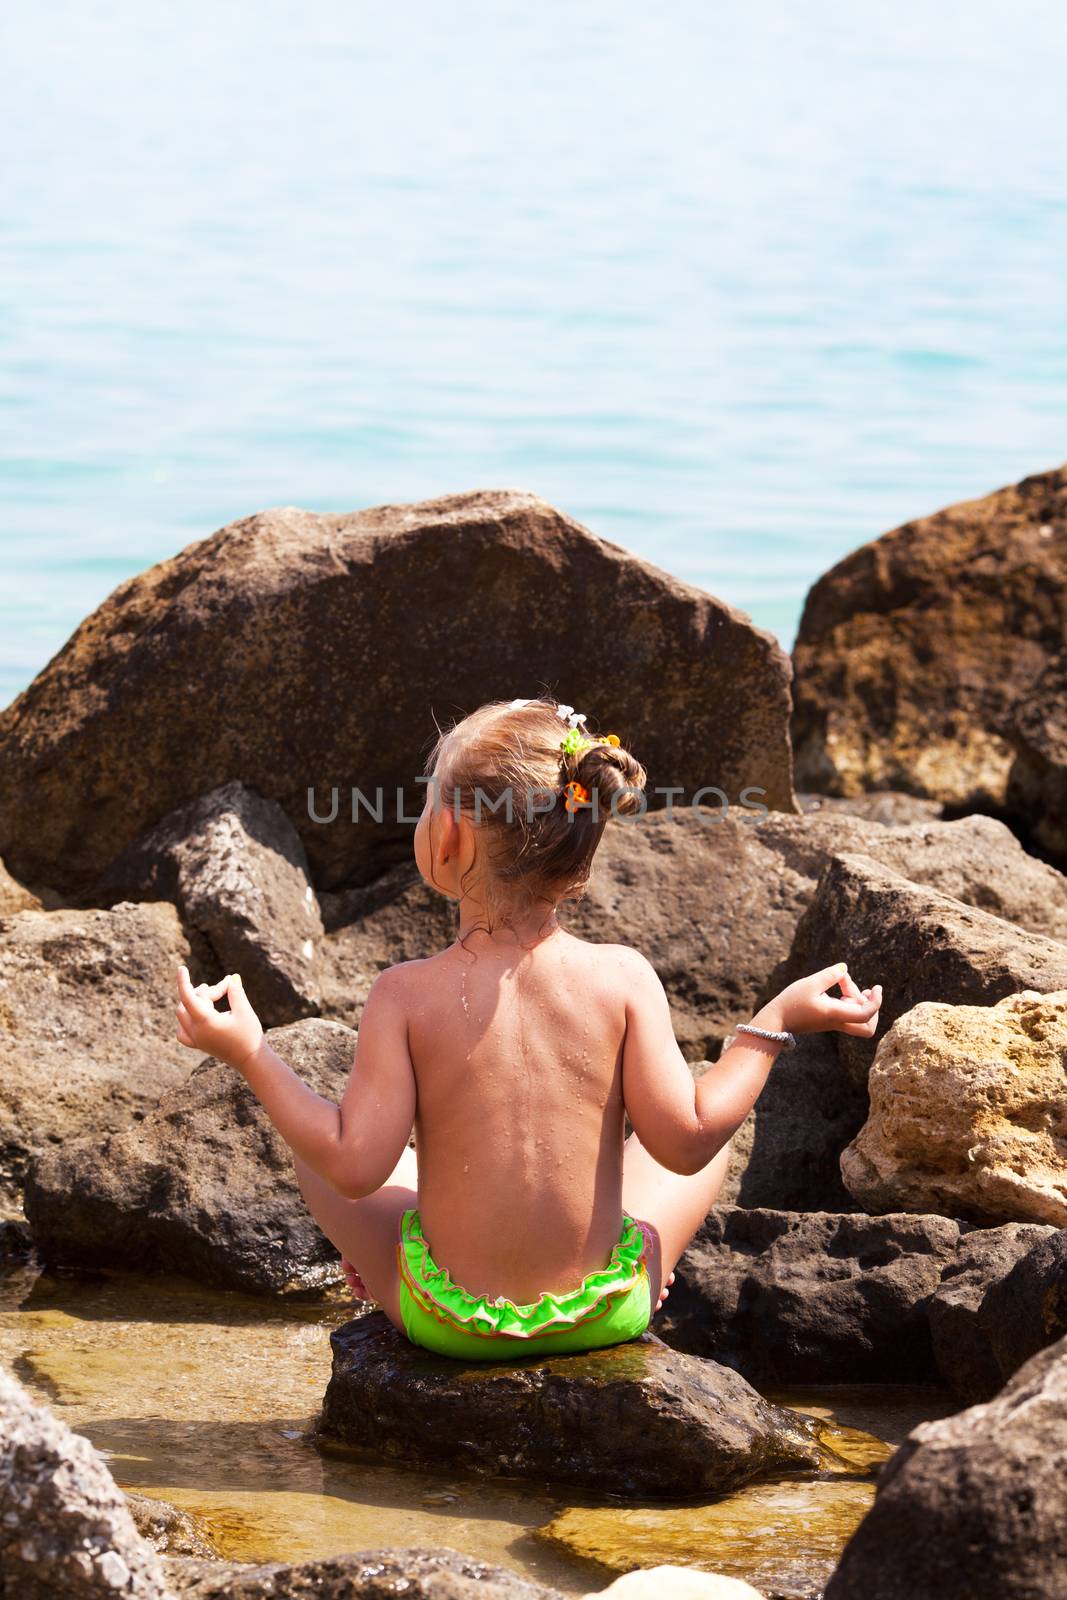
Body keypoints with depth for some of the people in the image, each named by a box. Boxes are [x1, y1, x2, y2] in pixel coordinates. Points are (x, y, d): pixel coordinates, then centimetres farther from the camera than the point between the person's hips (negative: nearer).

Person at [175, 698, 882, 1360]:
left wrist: (250, 1055, -8)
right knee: (713, 1143, 24)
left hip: (447, 1319, 0)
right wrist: (775, 1024, -2)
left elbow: (355, 1164, -17)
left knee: (314, 1149, 24)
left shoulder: (406, 994, -17)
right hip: (604, 1312, 1)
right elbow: (685, 1141, -12)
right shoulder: (623, 978, -15)